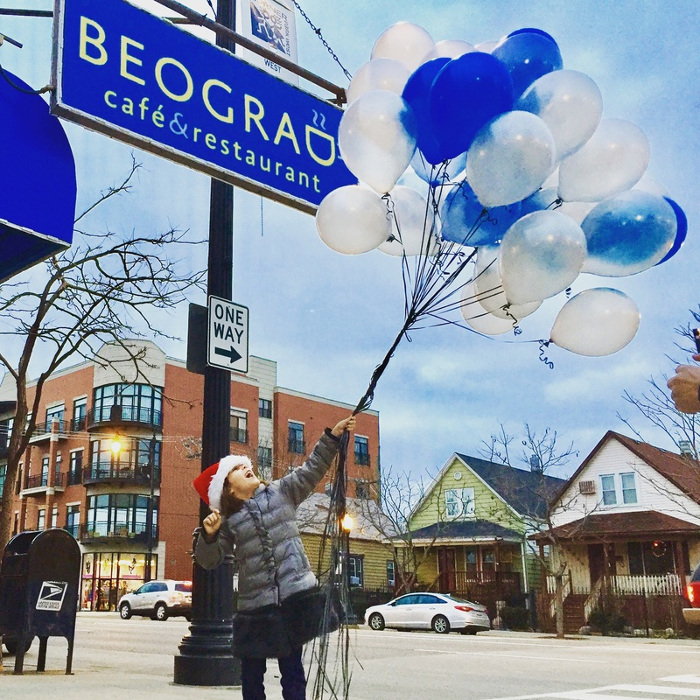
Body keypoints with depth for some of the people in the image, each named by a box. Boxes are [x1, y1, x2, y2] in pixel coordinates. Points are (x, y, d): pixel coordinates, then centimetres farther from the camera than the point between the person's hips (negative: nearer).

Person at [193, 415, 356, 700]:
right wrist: (209, 535, -16)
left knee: (292, 670, 5)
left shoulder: (282, 492, 6)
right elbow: (209, 560, 4)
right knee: (251, 675, 10)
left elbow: (312, 469, 1)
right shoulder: (229, 521, 5)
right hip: (254, 605, 1)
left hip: (294, 595, 0)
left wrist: (333, 435, -9)